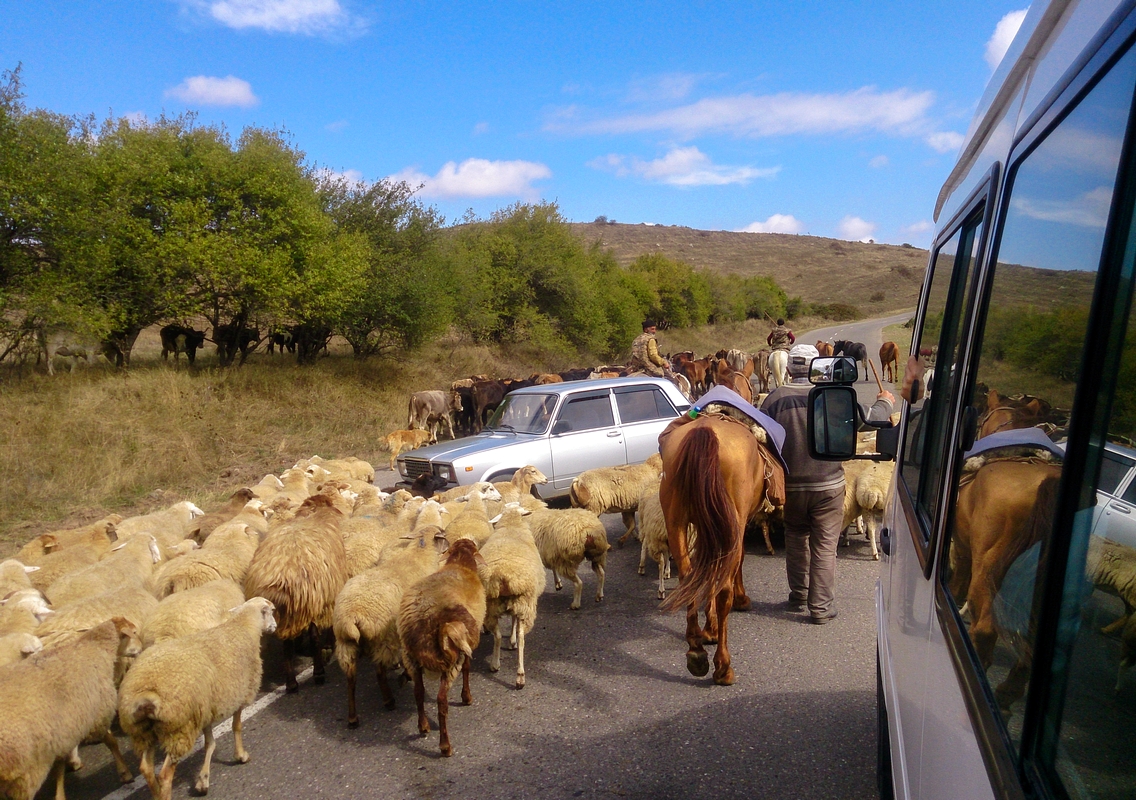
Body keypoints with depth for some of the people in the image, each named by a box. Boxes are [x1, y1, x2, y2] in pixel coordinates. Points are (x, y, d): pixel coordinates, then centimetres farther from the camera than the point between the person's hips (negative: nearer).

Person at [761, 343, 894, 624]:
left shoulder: (774, 399, -9)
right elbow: (868, 418, 1)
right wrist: (885, 402, 22)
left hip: (790, 486, 2)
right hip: (828, 485, -1)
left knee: (795, 539, 20)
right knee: (824, 547, 7)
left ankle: (798, 596, 30)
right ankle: (821, 606, 13)